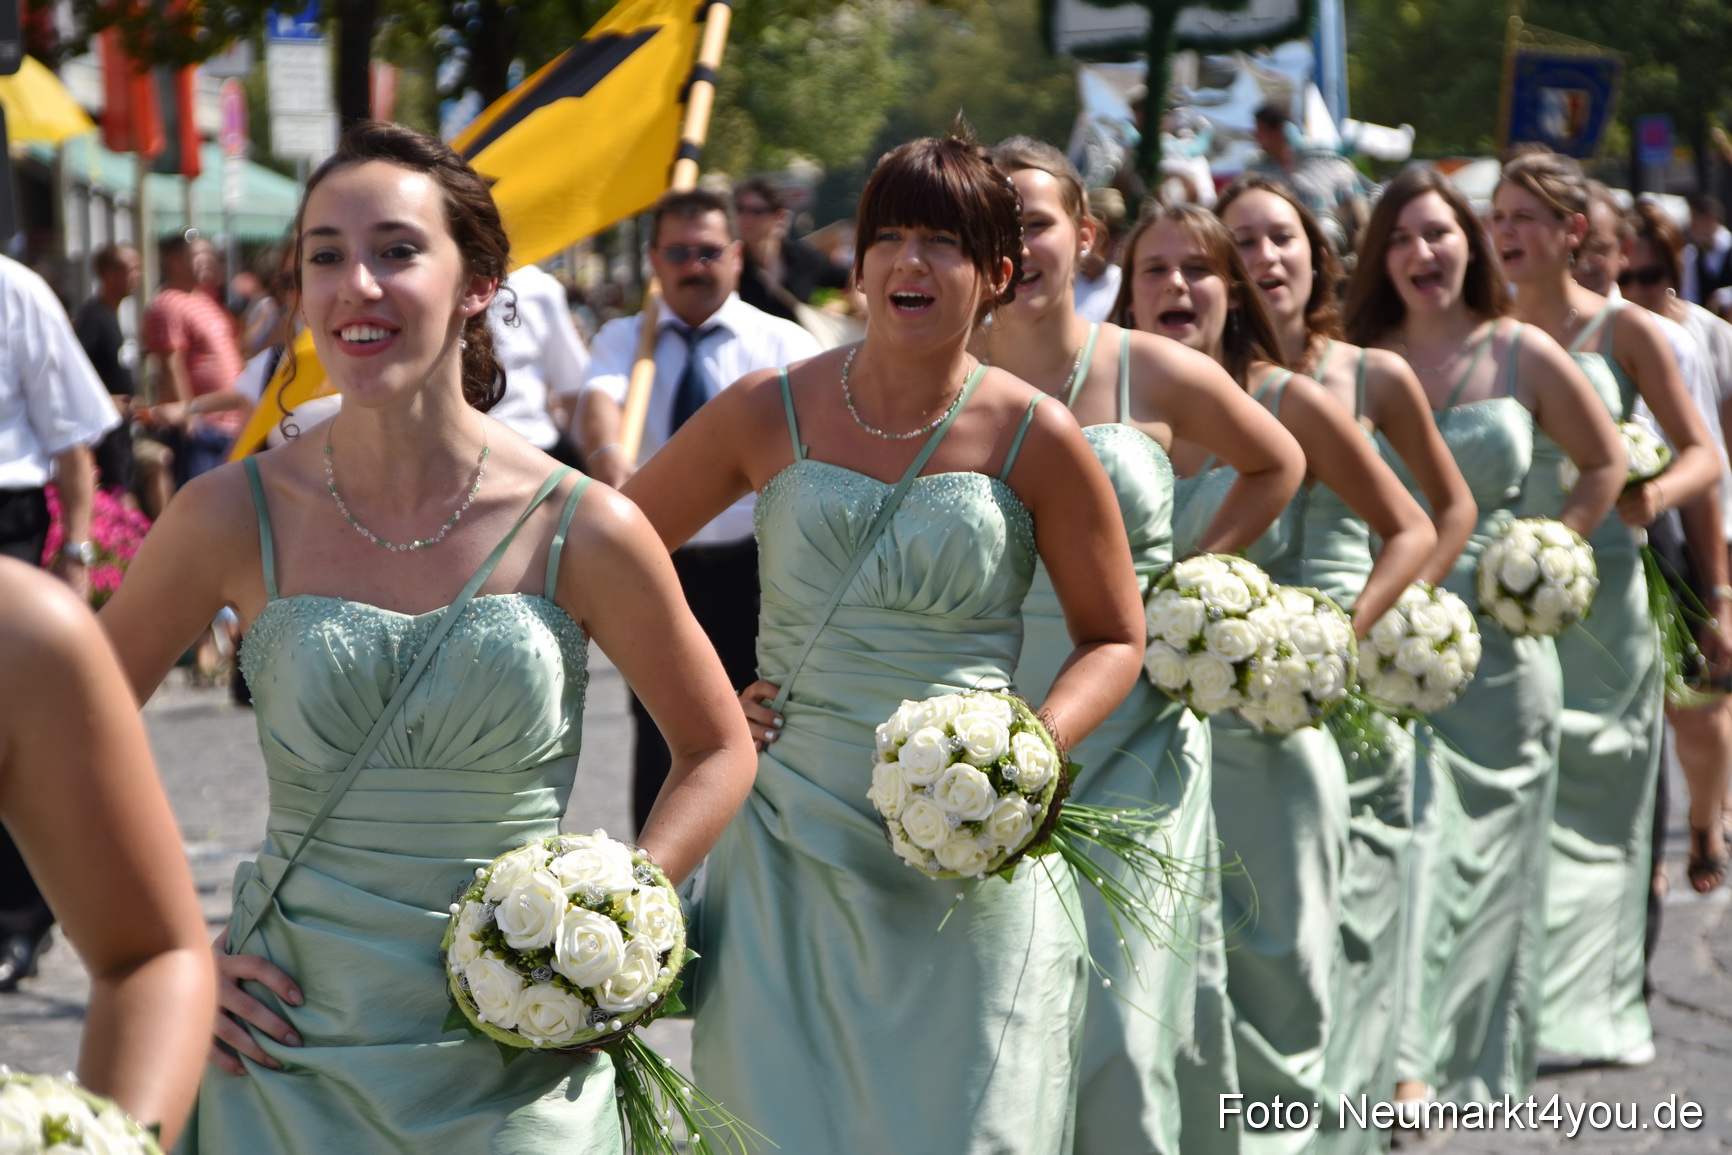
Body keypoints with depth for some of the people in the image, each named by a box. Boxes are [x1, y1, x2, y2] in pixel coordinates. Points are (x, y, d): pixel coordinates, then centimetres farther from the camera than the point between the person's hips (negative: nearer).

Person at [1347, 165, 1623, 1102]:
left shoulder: (1522, 355, 1)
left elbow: (1605, 464, 12)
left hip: (1497, 642, 1)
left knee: (1488, 846, 5)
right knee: (1406, 834, -8)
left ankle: (1480, 1056, 15)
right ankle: (1404, 1053, -2)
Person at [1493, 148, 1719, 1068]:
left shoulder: (1623, 330, -1)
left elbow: (1703, 454, -1)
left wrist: (1653, 495, -21)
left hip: (1600, 588, -2)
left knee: (1595, 801, 4)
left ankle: (1597, 1000, 16)